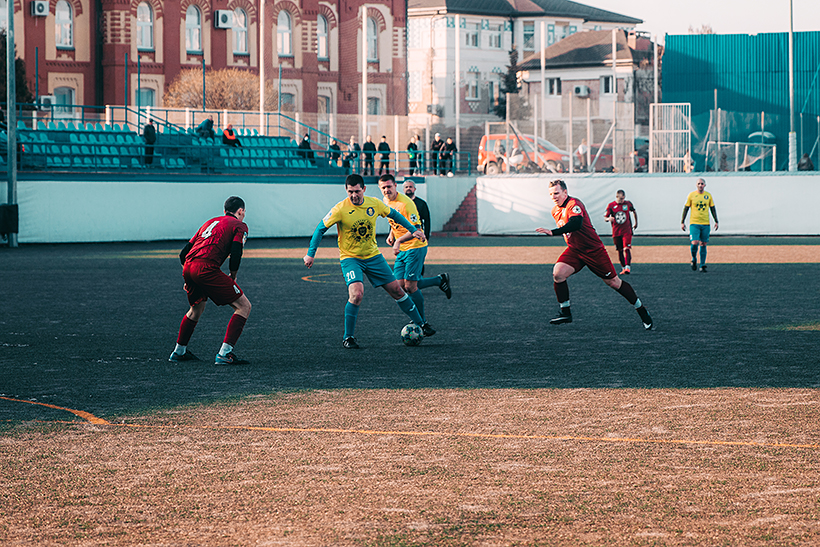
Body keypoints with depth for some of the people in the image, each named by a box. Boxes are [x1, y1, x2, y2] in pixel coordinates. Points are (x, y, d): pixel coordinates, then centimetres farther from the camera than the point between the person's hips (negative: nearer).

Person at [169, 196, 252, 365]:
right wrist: (232, 276, 9)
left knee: (197, 308, 33)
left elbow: (183, 253, 27)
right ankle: (225, 354, -13)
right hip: (207, 267, -8)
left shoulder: (210, 222, 30)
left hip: (187, 268, 8)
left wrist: (190, 279, 34)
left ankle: (179, 351, 40)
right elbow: (236, 254, -8)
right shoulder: (240, 225, 10)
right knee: (244, 306, -2)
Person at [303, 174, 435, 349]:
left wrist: (413, 230, 11)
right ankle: (348, 338, -11)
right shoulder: (340, 209, -19)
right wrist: (310, 254, -13)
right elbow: (321, 228, -10)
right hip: (350, 258, -4)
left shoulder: (374, 203, -7)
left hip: (373, 256, 4)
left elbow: (394, 214, 12)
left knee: (396, 290, 5)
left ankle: (420, 324, 23)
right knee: (356, 293, -26)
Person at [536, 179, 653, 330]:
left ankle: (642, 311, 12)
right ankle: (565, 314, -6)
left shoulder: (574, 204, -21)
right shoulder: (555, 211, 6)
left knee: (613, 282, -2)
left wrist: (553, 232, -49)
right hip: (574, 250, 7)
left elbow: (576, 224, -41)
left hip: (593, 249, -7)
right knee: (558, 274, -17)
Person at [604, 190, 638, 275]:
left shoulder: (628, 204, -1)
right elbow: (605, 217, -2)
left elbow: (634, 211, 19)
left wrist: (636, 223, 25)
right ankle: (623, 268, 16)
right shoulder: (611, 206, -3)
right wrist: (608, 218, -26)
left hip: (627, 231, -1)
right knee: (620, 250, 6)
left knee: (627, 248, -16)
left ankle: (628, 267, -21)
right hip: (616, 232, 1)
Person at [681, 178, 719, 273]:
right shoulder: (691, 195, 0)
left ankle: (702, 266, 11)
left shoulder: (708, 195, 6)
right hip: (694, 224, -2)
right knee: (694, 243, -16)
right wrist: (682, 222, 0)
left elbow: (713, 208, 13)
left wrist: (716, 221, 7)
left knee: (703, 244, 4)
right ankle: (694, 259, 11)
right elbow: (686, 208, 4)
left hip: (705, 224, 2)